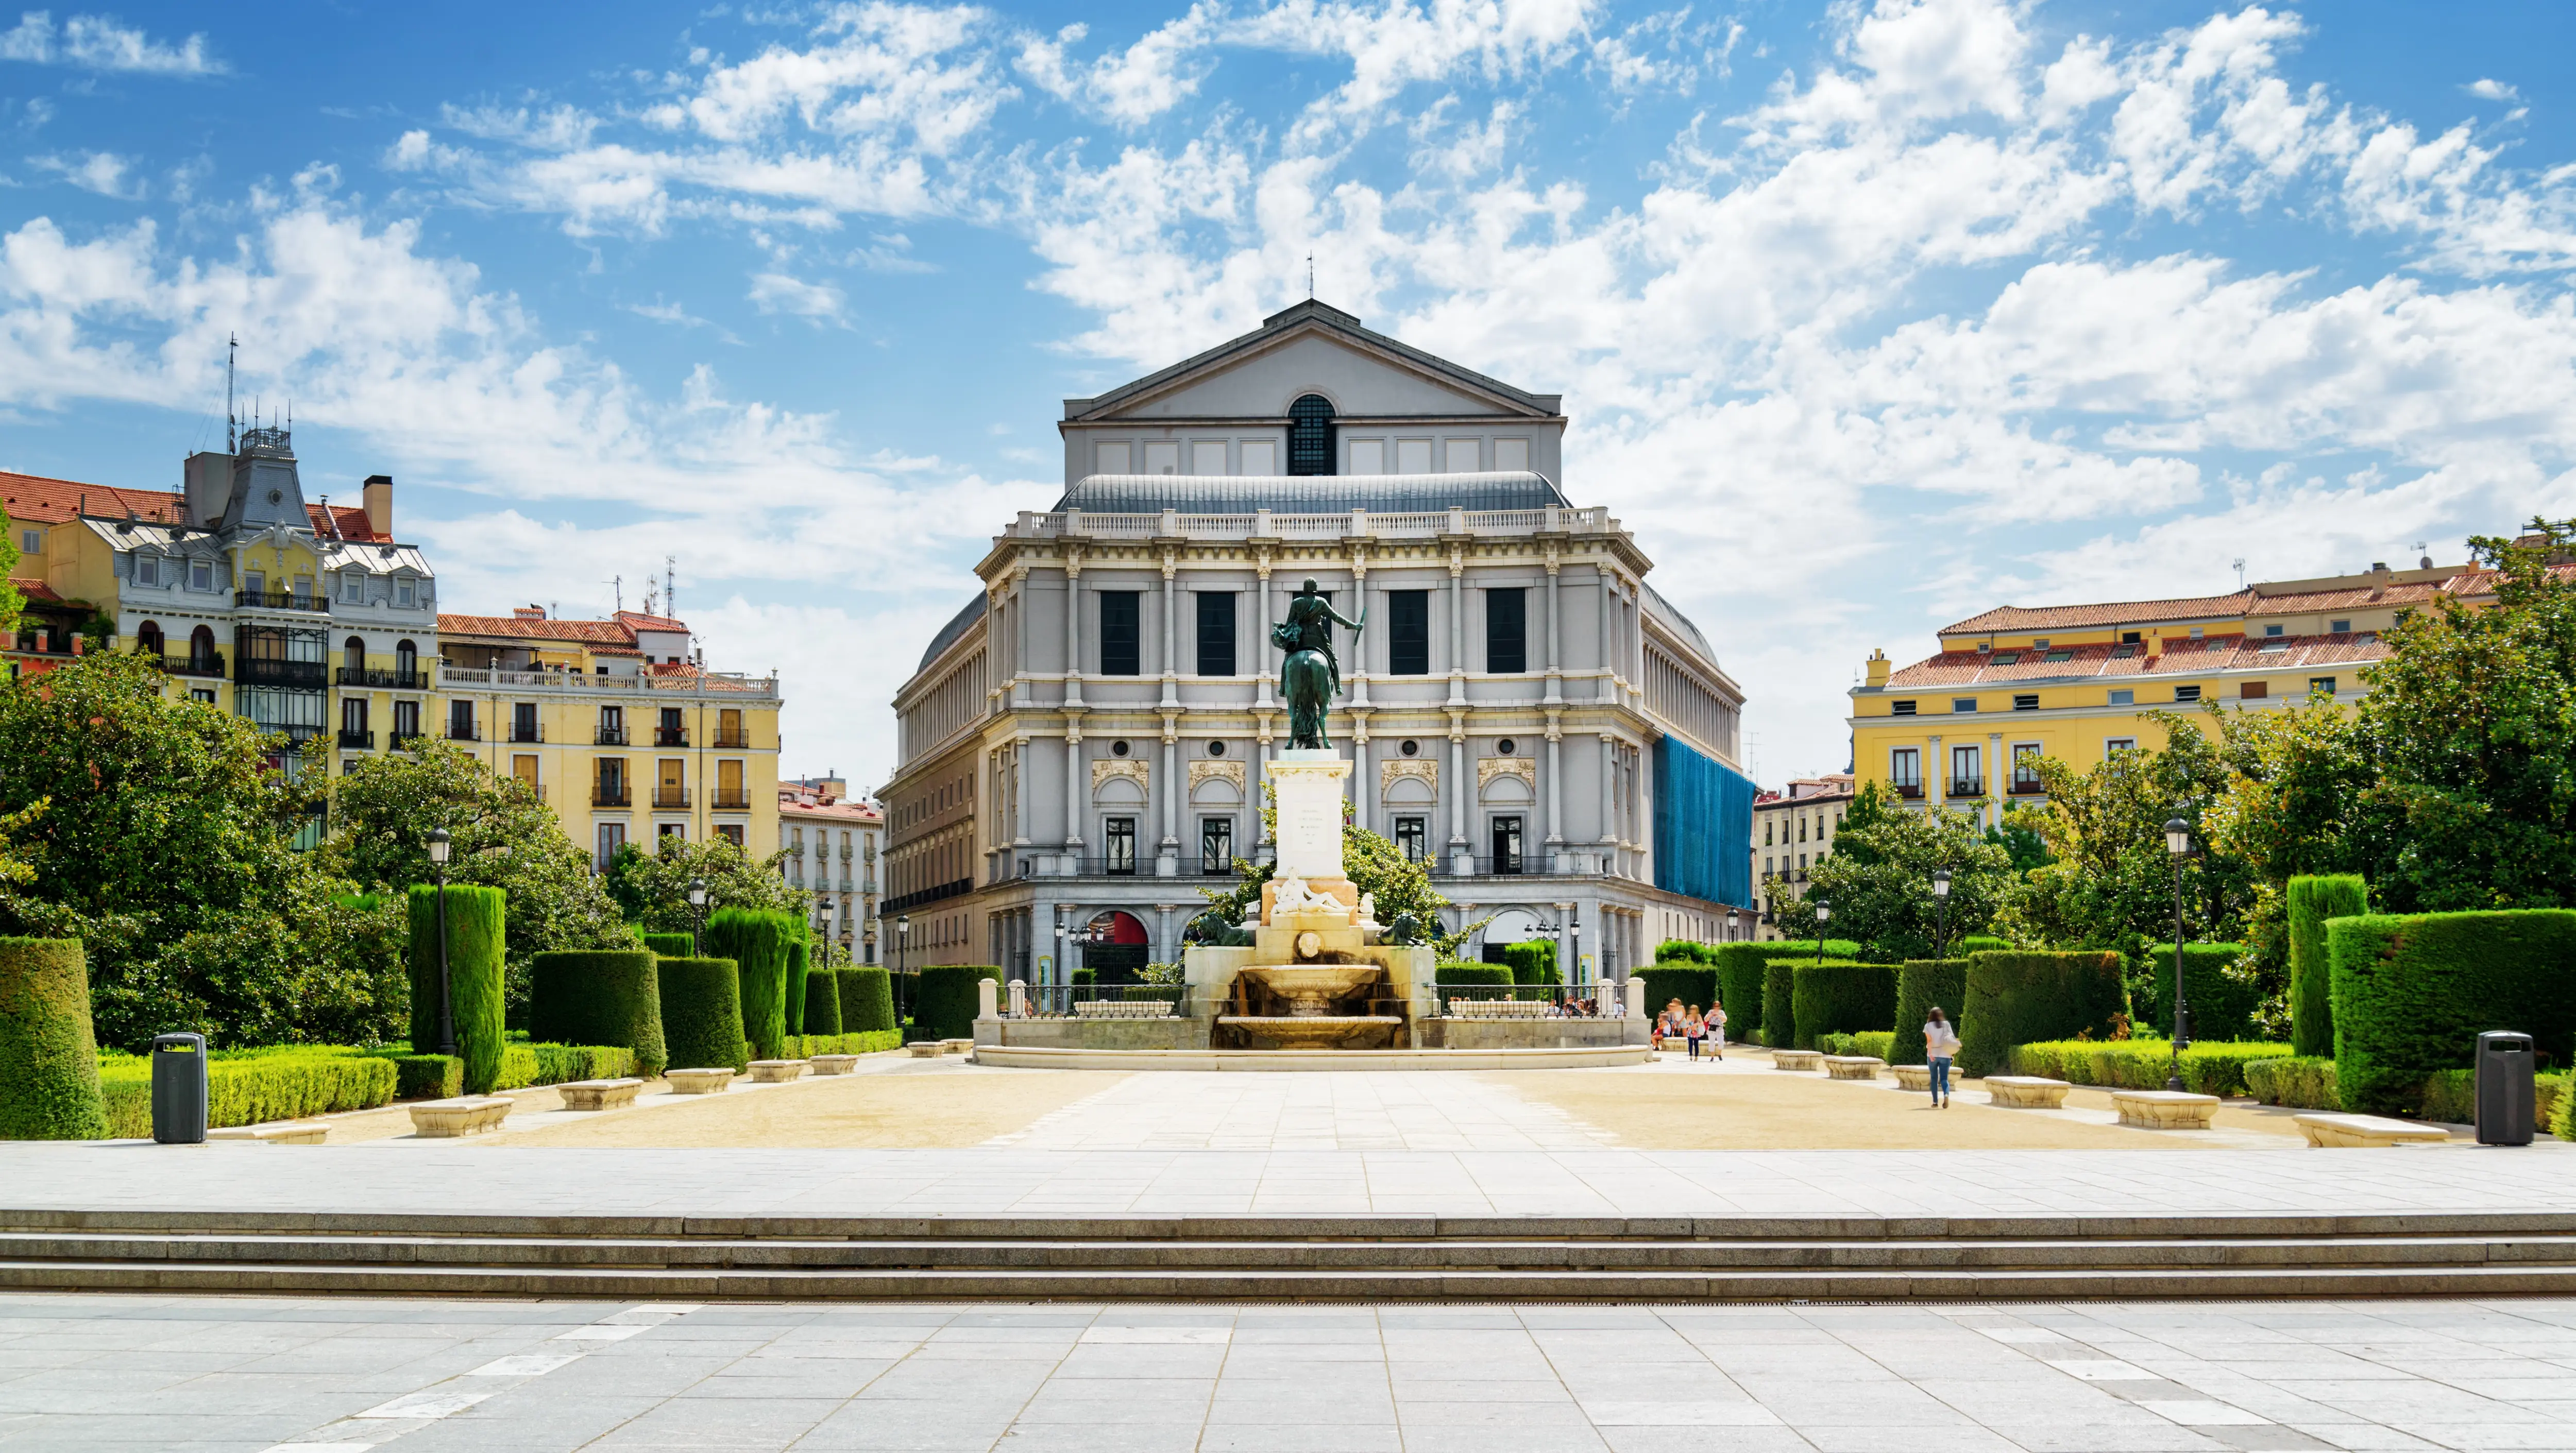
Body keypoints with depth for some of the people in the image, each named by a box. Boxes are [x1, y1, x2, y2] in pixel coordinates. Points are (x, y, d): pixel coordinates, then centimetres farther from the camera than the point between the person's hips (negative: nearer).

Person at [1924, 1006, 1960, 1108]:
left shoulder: (1928, 1026, 0)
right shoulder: (1946, 1024, 2)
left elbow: (1929, 1040, -12)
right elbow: (1952, 1039, -2)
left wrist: (1930, 1053, -20)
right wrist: (1951, 1053, 9)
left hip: (1933, 1054, 0)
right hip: (1945, 1055, 0)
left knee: (1934, 1078, 14)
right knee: (1944, 1079, -1)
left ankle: (1935, 1102, 13)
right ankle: (1946, 1095, -30)